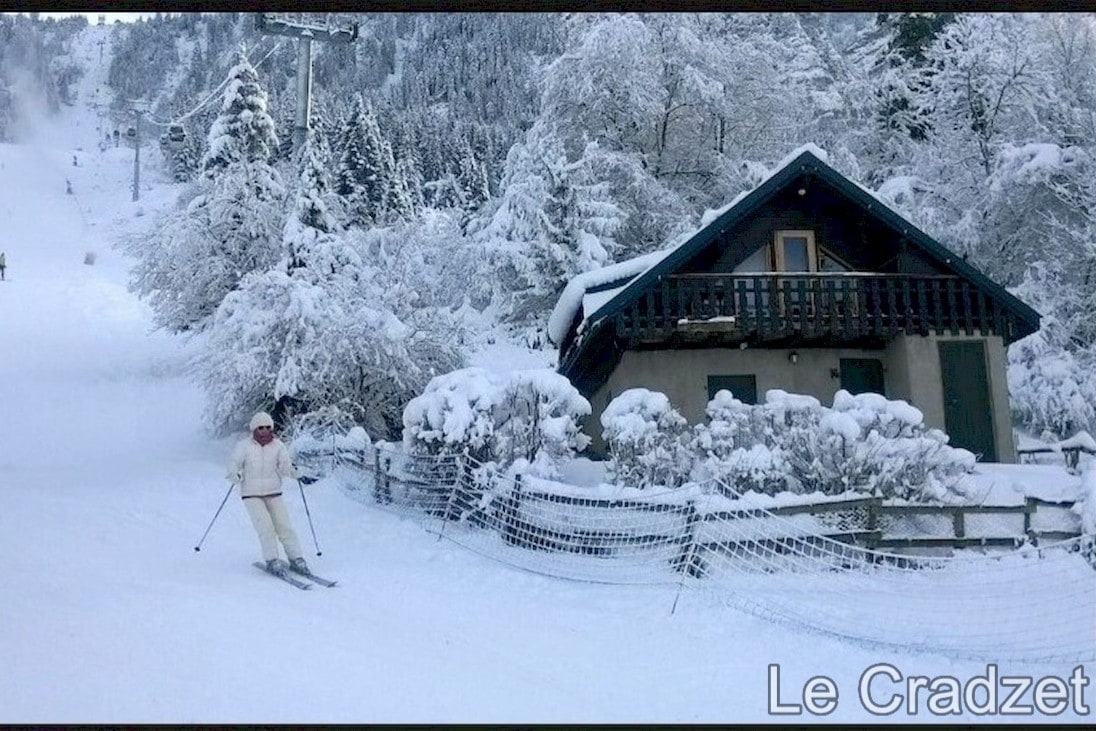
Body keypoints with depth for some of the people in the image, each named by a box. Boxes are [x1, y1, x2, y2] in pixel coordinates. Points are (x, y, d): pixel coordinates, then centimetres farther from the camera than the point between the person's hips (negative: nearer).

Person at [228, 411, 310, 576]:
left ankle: (296, 559, 2)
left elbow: (284, 466, -7)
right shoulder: (244, 446, -6)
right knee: (266, 527, -15)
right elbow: (234, 466, -6)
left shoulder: (278, 445, -2)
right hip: (251, 494, -2)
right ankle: (272, 561, -5)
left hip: (274, 493, 2)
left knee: (284, 526, -5)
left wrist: (292, 472, -28)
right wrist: (235, 476, -27)